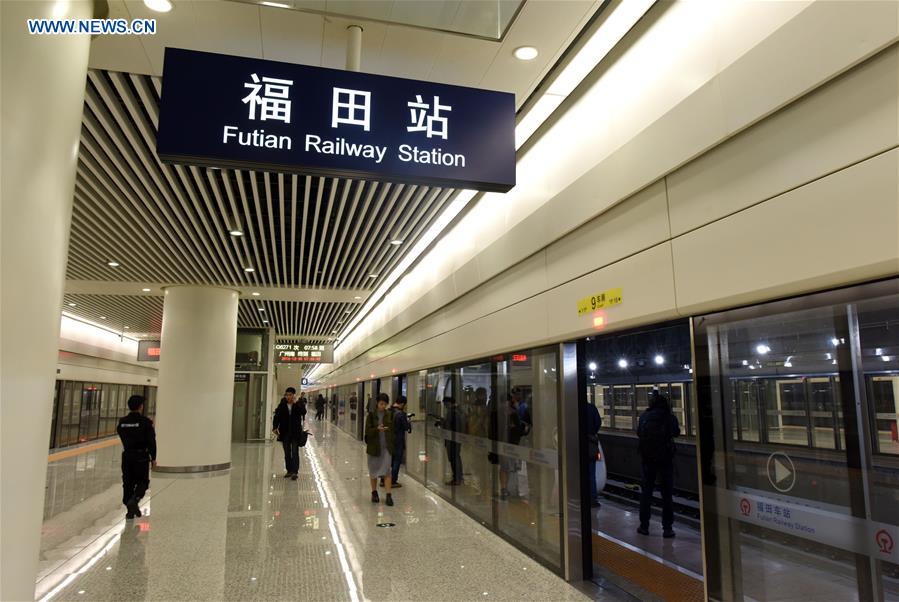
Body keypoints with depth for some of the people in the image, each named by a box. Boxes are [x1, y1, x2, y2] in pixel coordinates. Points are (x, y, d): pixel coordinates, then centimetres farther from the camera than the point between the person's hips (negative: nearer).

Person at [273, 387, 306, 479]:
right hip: (285, 433, 3)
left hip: (296, 433, -3)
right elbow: (277, 417, 1)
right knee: (287, 453, 11)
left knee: (295, 452, -5)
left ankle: (295, 471, -5)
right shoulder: (282, 406, 3)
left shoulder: (299, 405, -2)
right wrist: (275, 427, -12)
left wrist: (295, 403, -21)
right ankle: (289, 470, 20)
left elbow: (303, 412, -21)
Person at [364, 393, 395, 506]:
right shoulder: (371, 415, -4)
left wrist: (393, 444, 4)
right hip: (374, 446, -1)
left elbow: (393, 430, 8)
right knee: (373, 471, 12)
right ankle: (374, 492, 28)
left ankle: (388, 495, -5)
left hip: (387, 446, 1)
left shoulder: (390, 414, 3)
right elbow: (368, 431, -8)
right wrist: (377, 429, -26)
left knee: (387, 471, -5)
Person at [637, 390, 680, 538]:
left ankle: (644, 525, 16)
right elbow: (676, 432, 11)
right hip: (666, 458, -1)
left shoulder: (644, 416, -5)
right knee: (667, 493, 8)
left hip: (647, 458, 1)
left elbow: (638, 433, 8)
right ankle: (667, 528, 8)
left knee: (646, 492, 12)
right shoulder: (670, 417, -7)